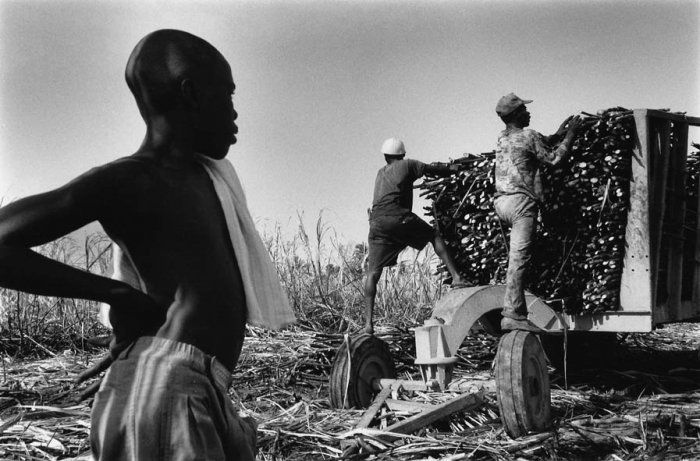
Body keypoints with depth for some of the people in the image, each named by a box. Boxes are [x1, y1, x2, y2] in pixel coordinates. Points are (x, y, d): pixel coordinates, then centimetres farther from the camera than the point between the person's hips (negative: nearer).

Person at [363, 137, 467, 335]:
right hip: (400, 218, -4)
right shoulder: (407, 165, 14)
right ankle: (456, 277, 8)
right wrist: (455, 168, 29)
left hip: (377, 223, 4)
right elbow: (433, 169, 12)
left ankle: (368, 323, -6)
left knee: (372, 273, 3)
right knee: (435, 236, 20)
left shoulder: (381, 173, 30)